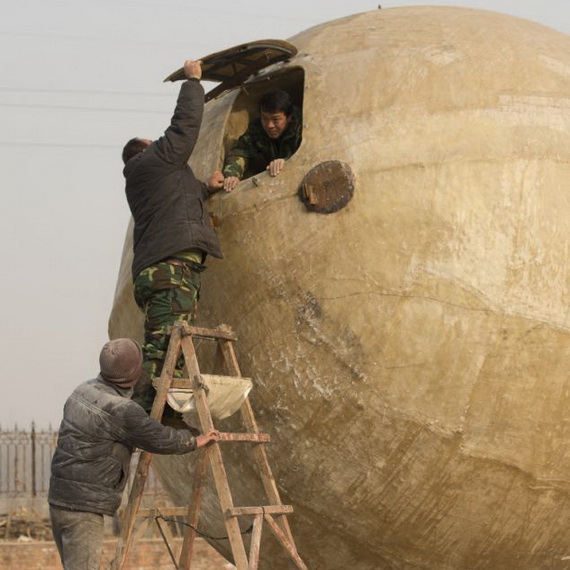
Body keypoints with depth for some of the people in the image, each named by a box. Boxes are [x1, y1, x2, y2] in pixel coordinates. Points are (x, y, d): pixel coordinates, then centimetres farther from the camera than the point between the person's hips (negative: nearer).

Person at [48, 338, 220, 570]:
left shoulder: (83, 391, 8)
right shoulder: (120, 410, -18)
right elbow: (158, 438, -6)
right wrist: (195, 441, 12)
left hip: (60, 500, 9)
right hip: (83, 507, -9)